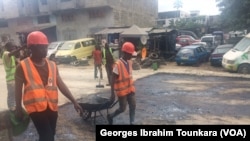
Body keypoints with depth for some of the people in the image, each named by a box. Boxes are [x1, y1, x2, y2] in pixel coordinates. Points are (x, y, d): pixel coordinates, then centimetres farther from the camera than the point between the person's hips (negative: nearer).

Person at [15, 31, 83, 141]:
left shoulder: (52, 65, 6)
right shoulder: (23, 66, -6)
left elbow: (61, 85, 4)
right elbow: (18, 89, 1)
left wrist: (74, 101, -1)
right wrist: (18, 109, 1)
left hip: (52, 106, 5)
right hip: (36, 107, -5)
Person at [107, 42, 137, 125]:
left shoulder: (129, 62, 2)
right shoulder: (118, 65, -20)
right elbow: (113, 80, -17)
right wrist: (112, 94, -16)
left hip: (130, 88, 7)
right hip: (122, 90, -7)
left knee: (133, 106, 8)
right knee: (122, 108, 5)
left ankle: (132, 123, 21)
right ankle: (110, 116, 31)